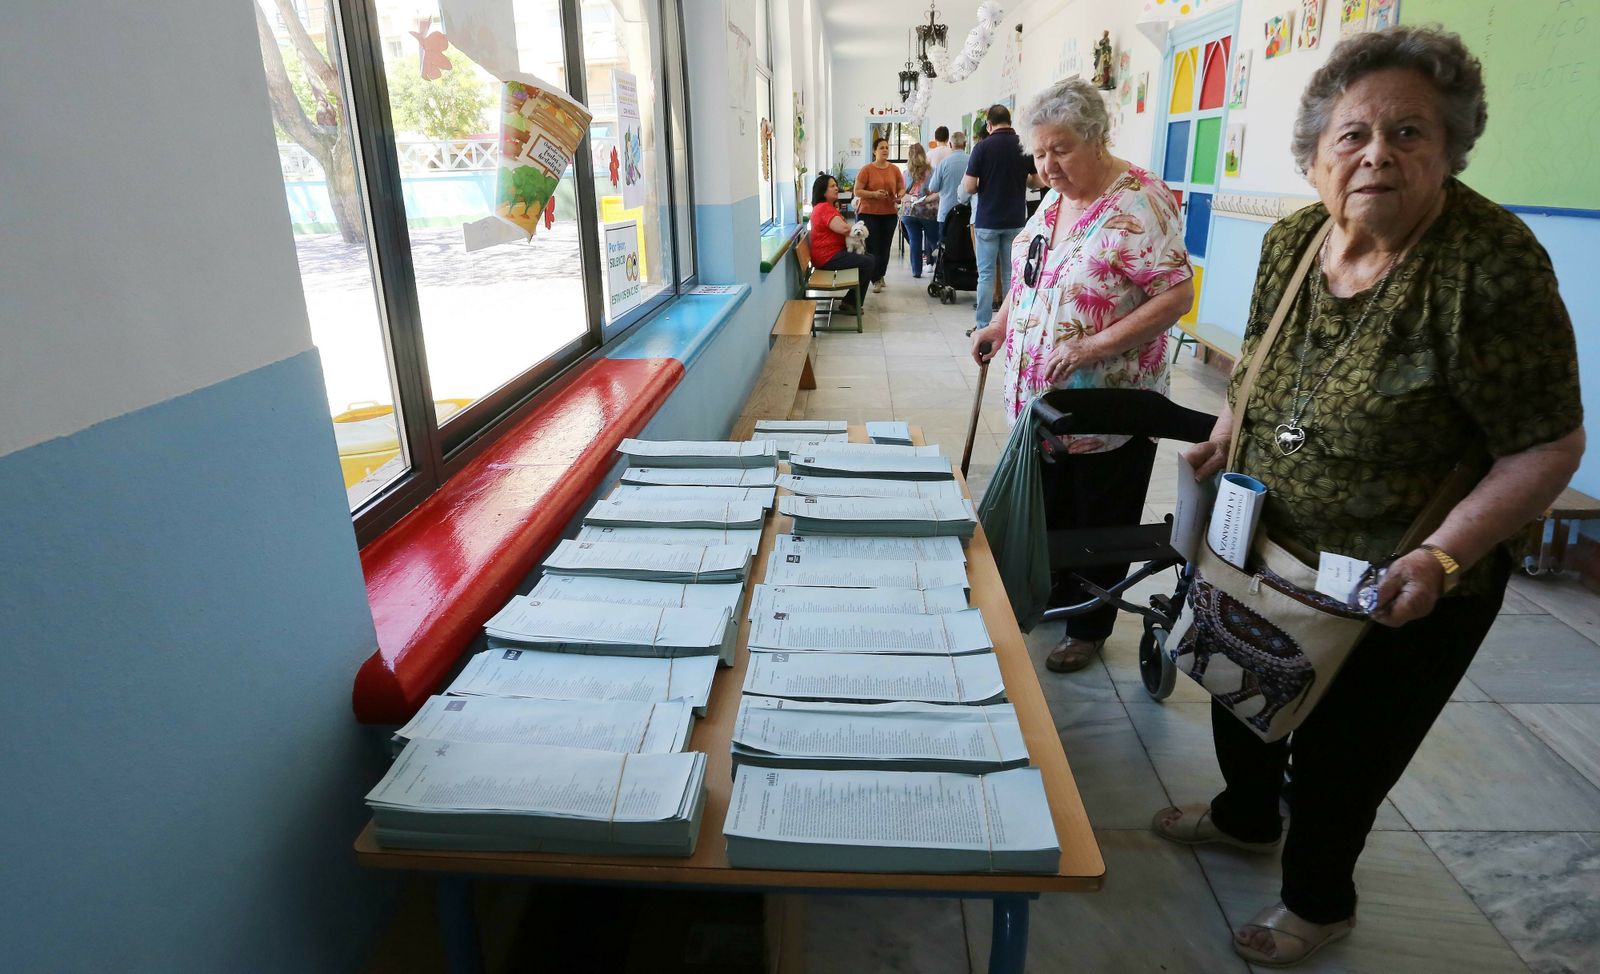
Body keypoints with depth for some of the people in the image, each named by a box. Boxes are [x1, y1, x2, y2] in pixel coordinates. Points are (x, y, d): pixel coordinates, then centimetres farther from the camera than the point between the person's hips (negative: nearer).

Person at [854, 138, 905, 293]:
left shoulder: (895, 169, 7)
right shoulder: (866, 169, -4)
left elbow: (901, 188, 14)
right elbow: (857, 191, -7)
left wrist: (900, 195, -9)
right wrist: (874, 194, -21)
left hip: (890, 213, 3)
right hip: (869, 213, -3)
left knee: (885, 247, 3)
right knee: (872, 247, -6)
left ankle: (879, 276, 22)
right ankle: (876, 280, 5)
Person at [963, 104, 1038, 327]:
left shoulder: (982, 147, -9)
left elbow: (968, 187, -12)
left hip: (987, 220, -3)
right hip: (1015, 220, 3)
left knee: (986, 275, 3)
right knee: (1012, 274, 11)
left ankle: (984, 327, 2)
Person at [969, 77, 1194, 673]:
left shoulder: (1139, 203, -17)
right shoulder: (1052, 200, 7)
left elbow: (1176, 295, -21)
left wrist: (1094, 345, -29)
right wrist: (999, 325, 6)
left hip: (1107, 409, -7)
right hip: (1039, 400, 7)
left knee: (1098, 522, 10)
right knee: (1048, 510, 20)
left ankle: (1089, 628, 29)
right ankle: (1052, 595, 42)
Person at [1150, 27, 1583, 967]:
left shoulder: (1492, 264, -24)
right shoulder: (1291, 241, -5)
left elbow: (1549, 444, -20)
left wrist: (1443, 557, -29)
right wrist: (1228, 434, -4)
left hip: (1398, 591, -6)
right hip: (1268, 548, 6)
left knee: (1337, 756, 13)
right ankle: (1248, 813, 57)